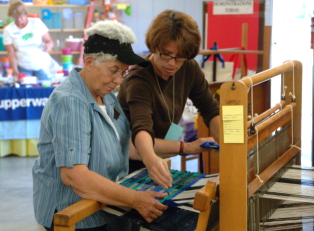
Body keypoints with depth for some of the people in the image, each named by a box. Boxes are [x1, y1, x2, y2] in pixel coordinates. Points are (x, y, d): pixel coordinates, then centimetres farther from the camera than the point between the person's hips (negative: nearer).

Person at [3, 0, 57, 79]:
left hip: (42, 66, 0)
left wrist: (48, 45, -25)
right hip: (23, 68, 0)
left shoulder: (37, 23, -2)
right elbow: (11, 54, -3)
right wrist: (15, 72, -13)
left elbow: (50, 41, -1)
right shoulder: (8, 30, -1)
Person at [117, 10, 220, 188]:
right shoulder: (139, 80, -23)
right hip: (128, 166, -5)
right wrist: (150, 158, -57)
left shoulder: (189, 69, -6)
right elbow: (141, 127, -38)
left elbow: (211, 111, 0)